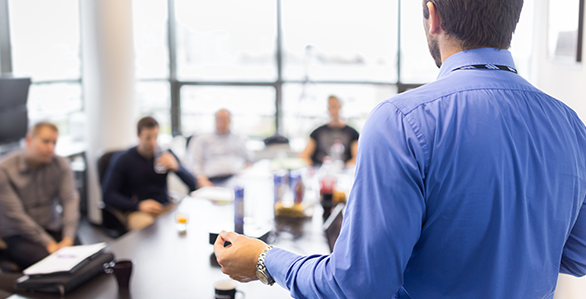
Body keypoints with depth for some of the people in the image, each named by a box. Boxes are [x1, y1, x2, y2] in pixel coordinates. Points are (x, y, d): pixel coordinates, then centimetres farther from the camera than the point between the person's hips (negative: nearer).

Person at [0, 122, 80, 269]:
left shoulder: (61, 165, 1)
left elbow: (70, 199, -7)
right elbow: (15, 214, -16)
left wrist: (68, 238, -22)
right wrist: (48, 243, -22)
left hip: (52, 229, 3)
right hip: (16, 235, -3)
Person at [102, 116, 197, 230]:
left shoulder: (167, 155, 8)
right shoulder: (123, 160, 2)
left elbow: (193, 184, 5)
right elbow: (108, 195, -4)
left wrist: (176, 167, -16)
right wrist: (138, 205, -17)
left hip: (165, 208, 3)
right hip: (137, 211, -3)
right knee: (147, 226, -39)